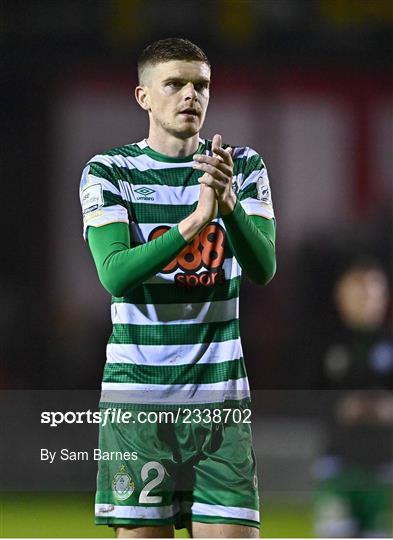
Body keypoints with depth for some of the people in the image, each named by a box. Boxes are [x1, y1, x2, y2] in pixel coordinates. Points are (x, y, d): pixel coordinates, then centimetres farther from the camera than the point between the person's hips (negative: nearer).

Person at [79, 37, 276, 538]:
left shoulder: (244, 166, 7)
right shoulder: (107, 171, 0)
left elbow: (263, 268, -7)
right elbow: (114, 274, -15)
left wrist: (228, 205, -26)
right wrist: (193, 221, -28)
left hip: (220, 398, 2)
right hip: (137, 396, -1)